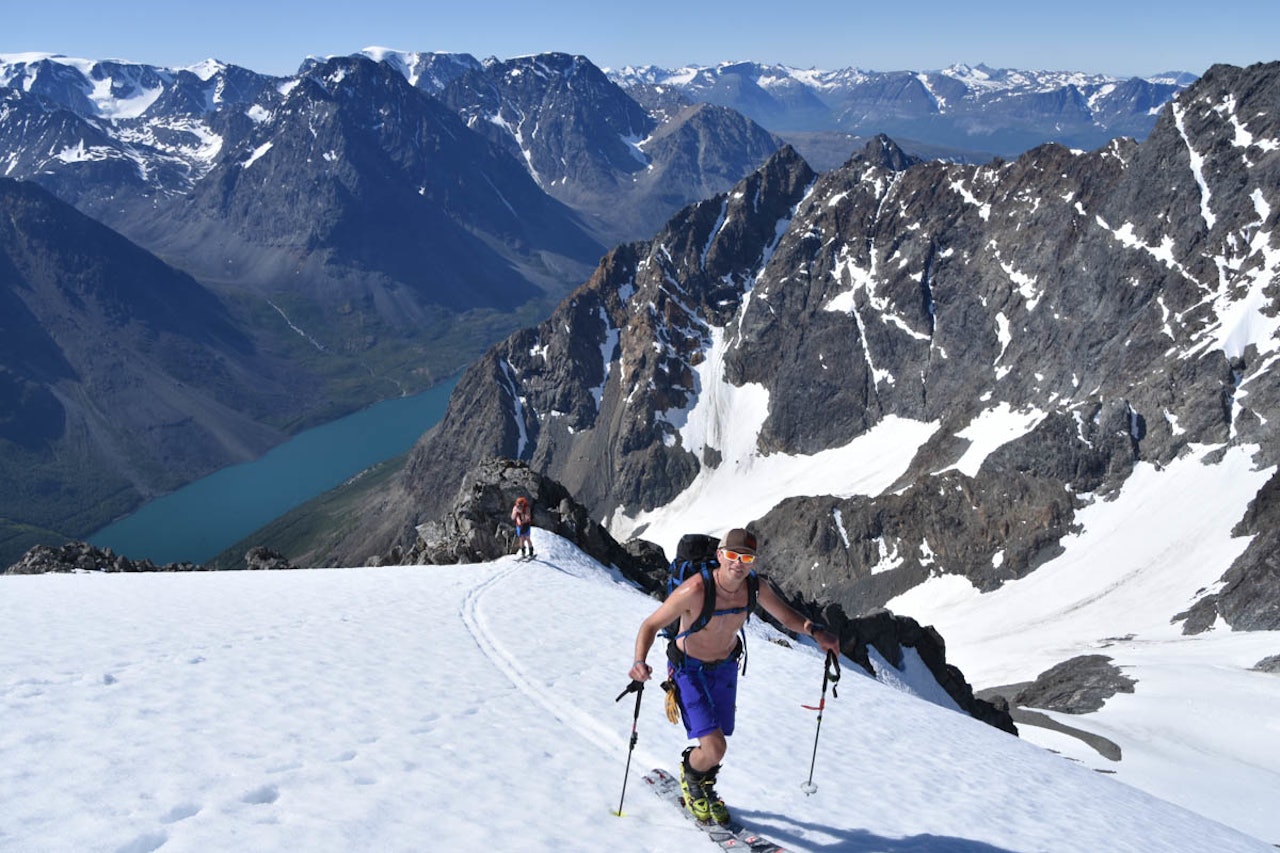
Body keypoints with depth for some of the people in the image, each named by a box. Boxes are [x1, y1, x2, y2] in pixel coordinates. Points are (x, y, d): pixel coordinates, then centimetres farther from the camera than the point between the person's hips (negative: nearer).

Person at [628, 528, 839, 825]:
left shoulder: (755, 588, -18)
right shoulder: (694, 591, -33)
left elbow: (786, 615, 0)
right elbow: (651, 624, -24)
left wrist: (815, 631, -19)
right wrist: (640, 661, -41)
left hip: (725, 667, 5)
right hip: (689, 670, -5)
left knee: (716, 744, 15)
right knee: (714, 748, -17)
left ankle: (704, 789, 49)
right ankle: (689, 776, 20)